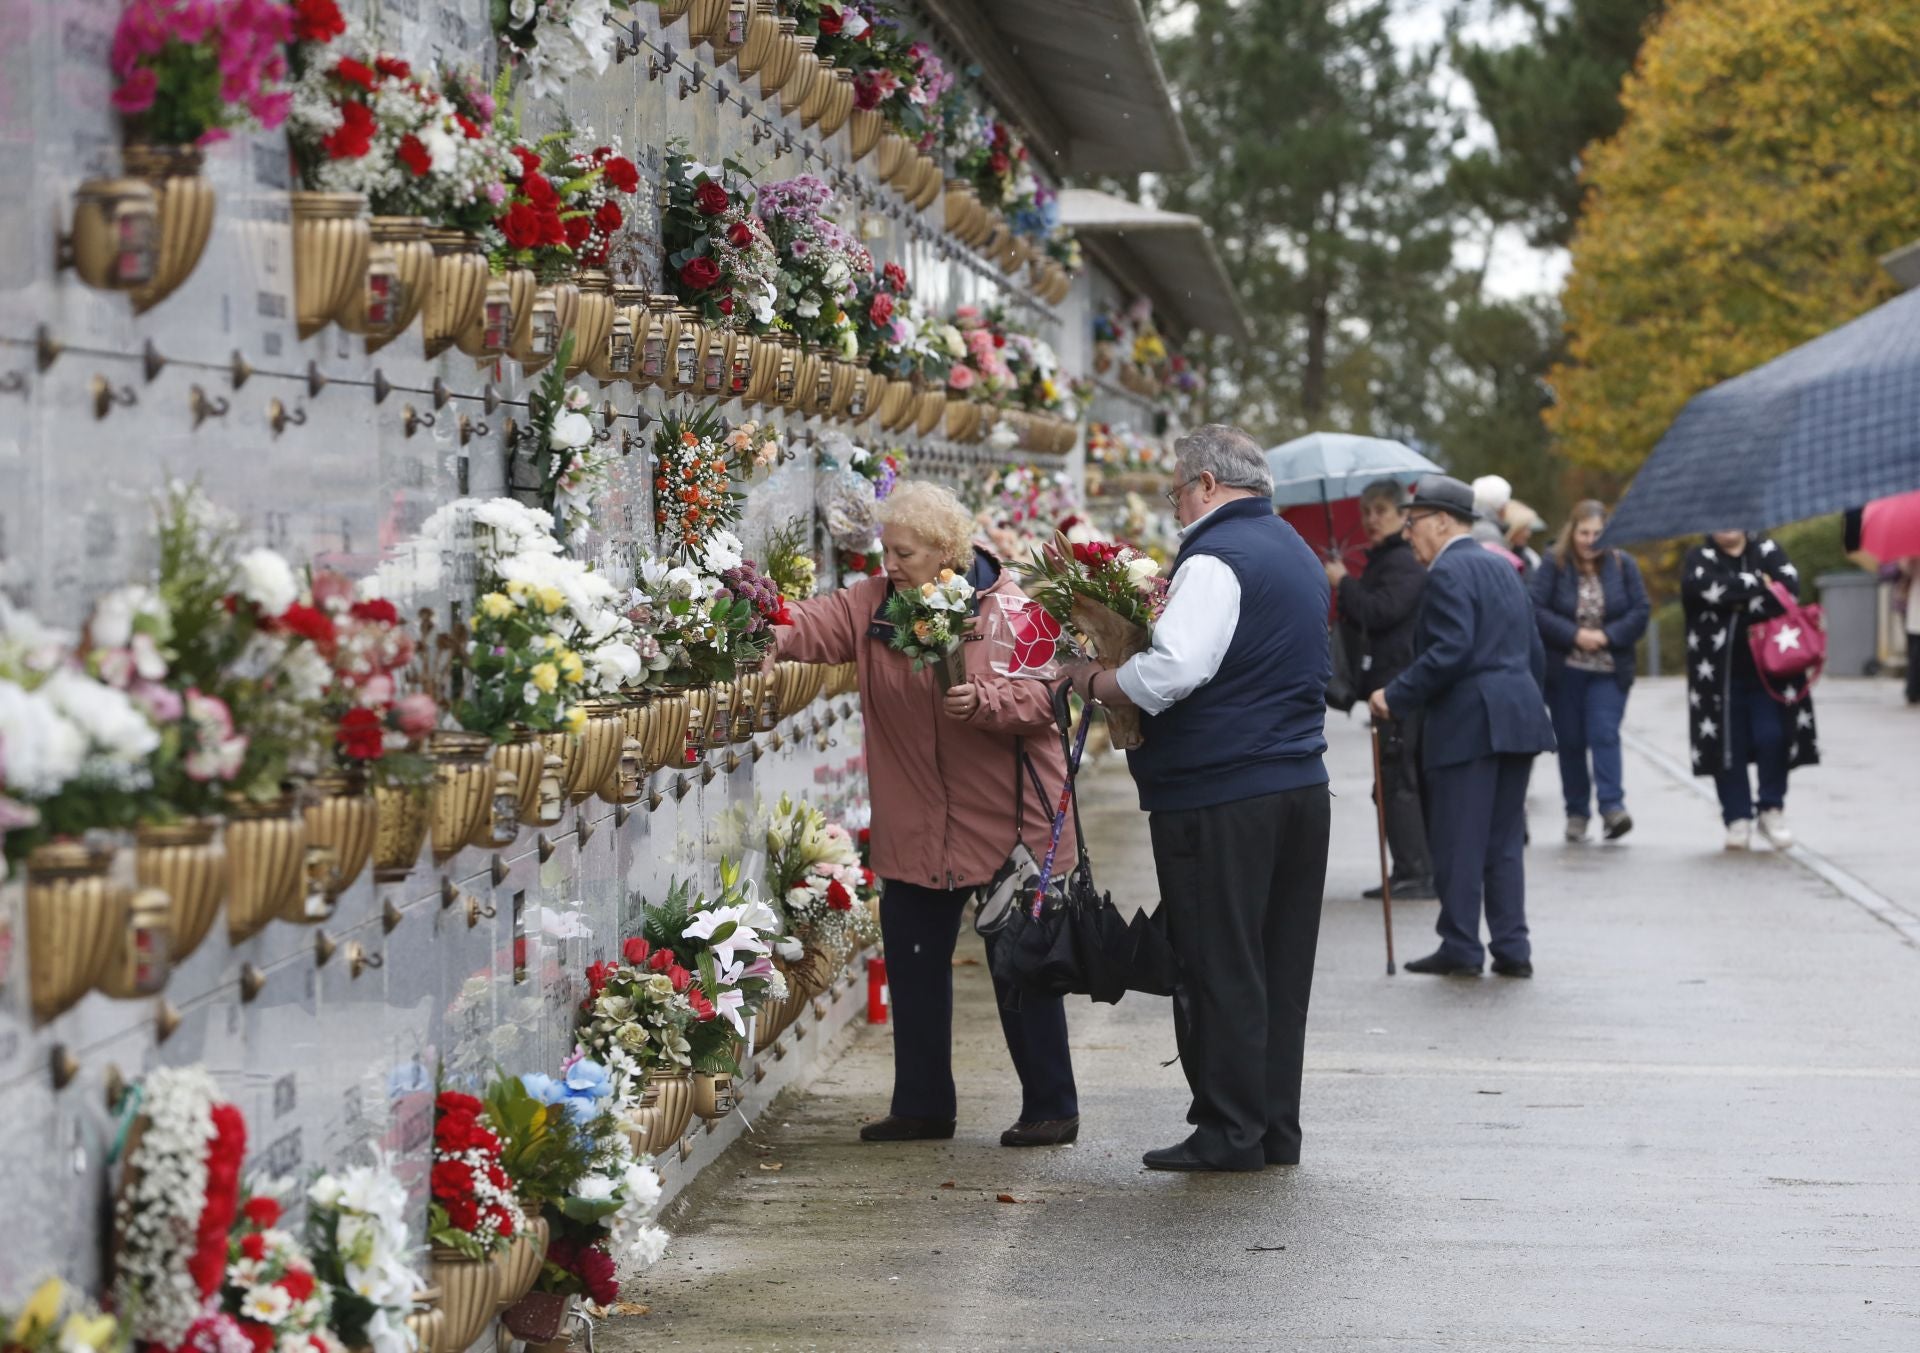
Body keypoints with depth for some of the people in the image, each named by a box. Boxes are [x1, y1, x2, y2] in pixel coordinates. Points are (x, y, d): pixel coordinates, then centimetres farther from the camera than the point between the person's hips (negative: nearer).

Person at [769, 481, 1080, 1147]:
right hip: (915, 830, 6)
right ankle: (922, 1105, 22)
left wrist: (983, 701, -34)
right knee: (914, 961, 10)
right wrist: (772, 639, -29)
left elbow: (1040, 698, -17)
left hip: (1005, 818, -5)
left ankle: (1051, 1108, 10)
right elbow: (821, 622, -9)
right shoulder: (874, 603, 4)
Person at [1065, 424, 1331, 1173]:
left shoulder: (1216, 558, -14)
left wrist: (1093, 681, -10)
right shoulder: (1297, 553, 17)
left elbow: (1173, 670, -25)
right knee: (1280, 964, 12)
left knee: (1218, 968, -2)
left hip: (1220, 796, -9)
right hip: (1300, 785, 9)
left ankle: (1229, 1133, 2)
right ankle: (1276, 1128, 17)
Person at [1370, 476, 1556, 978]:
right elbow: (1535, 651, 19)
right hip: (1518, 719, 9)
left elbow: (1450, 650, -21)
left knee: (1458, 842, -1)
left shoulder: (1448, 572, -10)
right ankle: (1512, 949, 9)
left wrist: (1396, 696, -16)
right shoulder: (1502, 569, 18)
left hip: (1468, 723, -9)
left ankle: (1460, 948, 2)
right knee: (1504, 840, 10)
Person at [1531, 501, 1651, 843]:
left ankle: (1612, 806, -18)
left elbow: (1641, 611, -1)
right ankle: (1576, 812, 14)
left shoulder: (1623, 565, 2)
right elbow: (1537, 610, -10)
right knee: (1570, 741, 5)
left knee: (1605, 734, -14)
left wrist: (1607, 636, -15)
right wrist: (1574, 634, -19)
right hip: (1564, 670, 0)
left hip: (1609, 671, 0)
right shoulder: (1553, 565, -3)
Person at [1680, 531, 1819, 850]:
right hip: (1721, 674, 0)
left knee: (1772, 739, -9)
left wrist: (1742, 607, -13)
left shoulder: (1767, 551, 10)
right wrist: (1758, 584, -9)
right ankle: (1738, 819, 9)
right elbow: (1708, 587, -16)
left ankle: (1772, 810, 8)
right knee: (1728, 746, 0)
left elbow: (1790, 586, -8)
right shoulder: (1700, 558, 7)